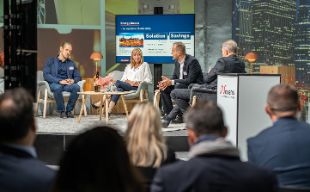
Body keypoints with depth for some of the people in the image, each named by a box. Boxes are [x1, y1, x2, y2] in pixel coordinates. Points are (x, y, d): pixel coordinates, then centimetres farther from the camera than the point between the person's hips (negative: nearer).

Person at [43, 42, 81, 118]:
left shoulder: (71, 63, 20)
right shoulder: (51, 61, 8)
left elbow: (78, 76, 18)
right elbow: (46, 75, -6)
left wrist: (73, 80, -8)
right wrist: (60, 81, -19)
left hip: (67, 84, 3)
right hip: (54, 83, -3)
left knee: (76, 87, -31)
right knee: (57, 88, -40)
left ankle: (69, 110, -16)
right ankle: (61, 111, -21)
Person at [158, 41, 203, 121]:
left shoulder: (192, 61, -20)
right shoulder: (177, 61, 6)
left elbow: (190, 80, -26)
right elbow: (174, 77, 10)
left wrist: (171, 82, -28)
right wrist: (167, 82, -14)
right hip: (180, 86, 9)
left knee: (178, 86, -32)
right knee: (164, 89, -5)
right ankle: (169, 113, -3)